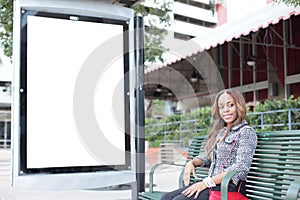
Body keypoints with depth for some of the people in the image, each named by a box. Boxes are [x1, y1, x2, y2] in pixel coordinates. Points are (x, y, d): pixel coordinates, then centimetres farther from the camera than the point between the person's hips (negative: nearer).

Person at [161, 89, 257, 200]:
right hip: (213, 184, 8)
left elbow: (241, 169, -15)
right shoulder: (220, 132, 21)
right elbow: (208, 156, 26)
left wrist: (207, 182, -20)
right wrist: (192, 162, 3)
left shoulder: (246, 132, -4)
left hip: (230, 187, -7)